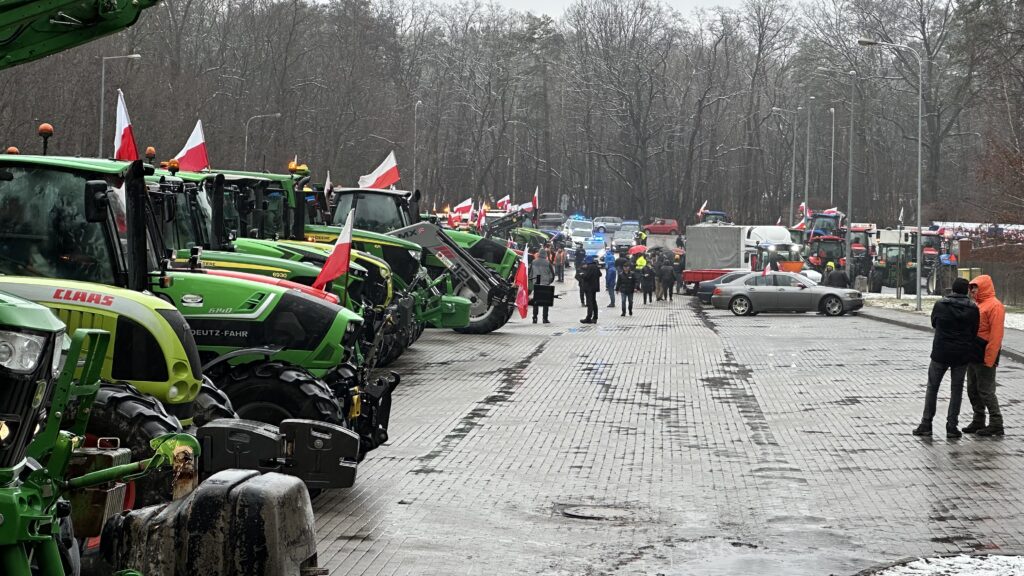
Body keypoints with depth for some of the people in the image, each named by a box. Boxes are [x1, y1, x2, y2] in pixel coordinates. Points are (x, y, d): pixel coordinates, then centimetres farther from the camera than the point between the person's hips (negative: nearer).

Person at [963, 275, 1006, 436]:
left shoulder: (994, 305, -13)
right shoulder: (978, 305, 16)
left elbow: (996, 334, -19)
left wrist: (989, 359, -22)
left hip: (985, 356, -9)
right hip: (973, 355, 9)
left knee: (986, 391, -6)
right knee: (973, 390, 13)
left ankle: (996, 424, 1)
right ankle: (978, 421, 21)